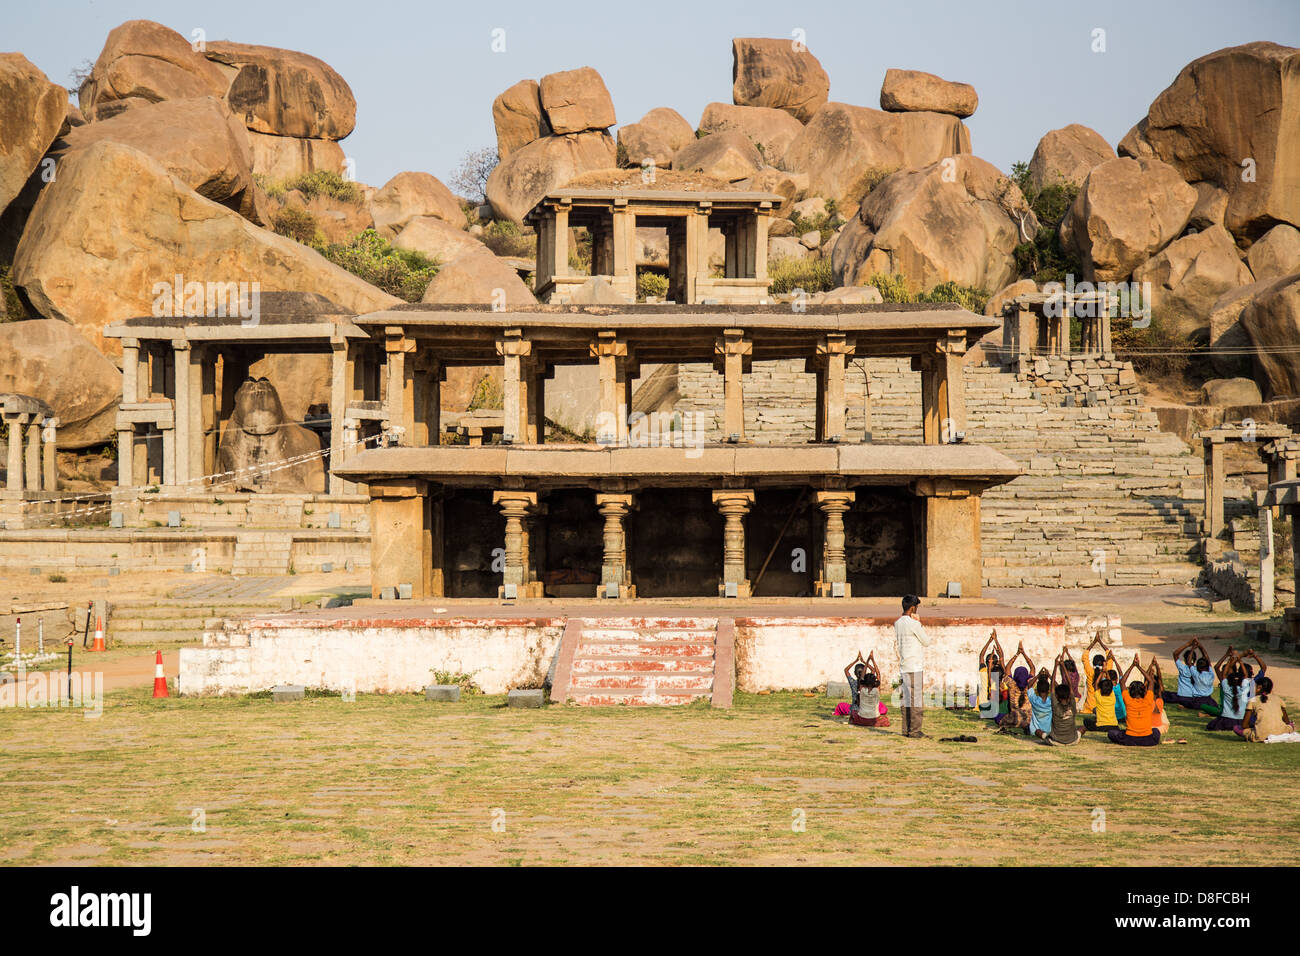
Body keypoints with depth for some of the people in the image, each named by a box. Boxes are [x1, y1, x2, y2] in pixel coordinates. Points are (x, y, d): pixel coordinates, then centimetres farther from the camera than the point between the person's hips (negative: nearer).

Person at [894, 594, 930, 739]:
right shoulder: (913, 624, -13)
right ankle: (914, 730, -6)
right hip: (915, 667, -8)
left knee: (906, 699, 9)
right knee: (916, 700, -5)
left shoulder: (897, 623, 11)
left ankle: (906, 729, 10)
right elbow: (927, 642, -3)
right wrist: (919, 623, 0)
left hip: (903, 667, 8)